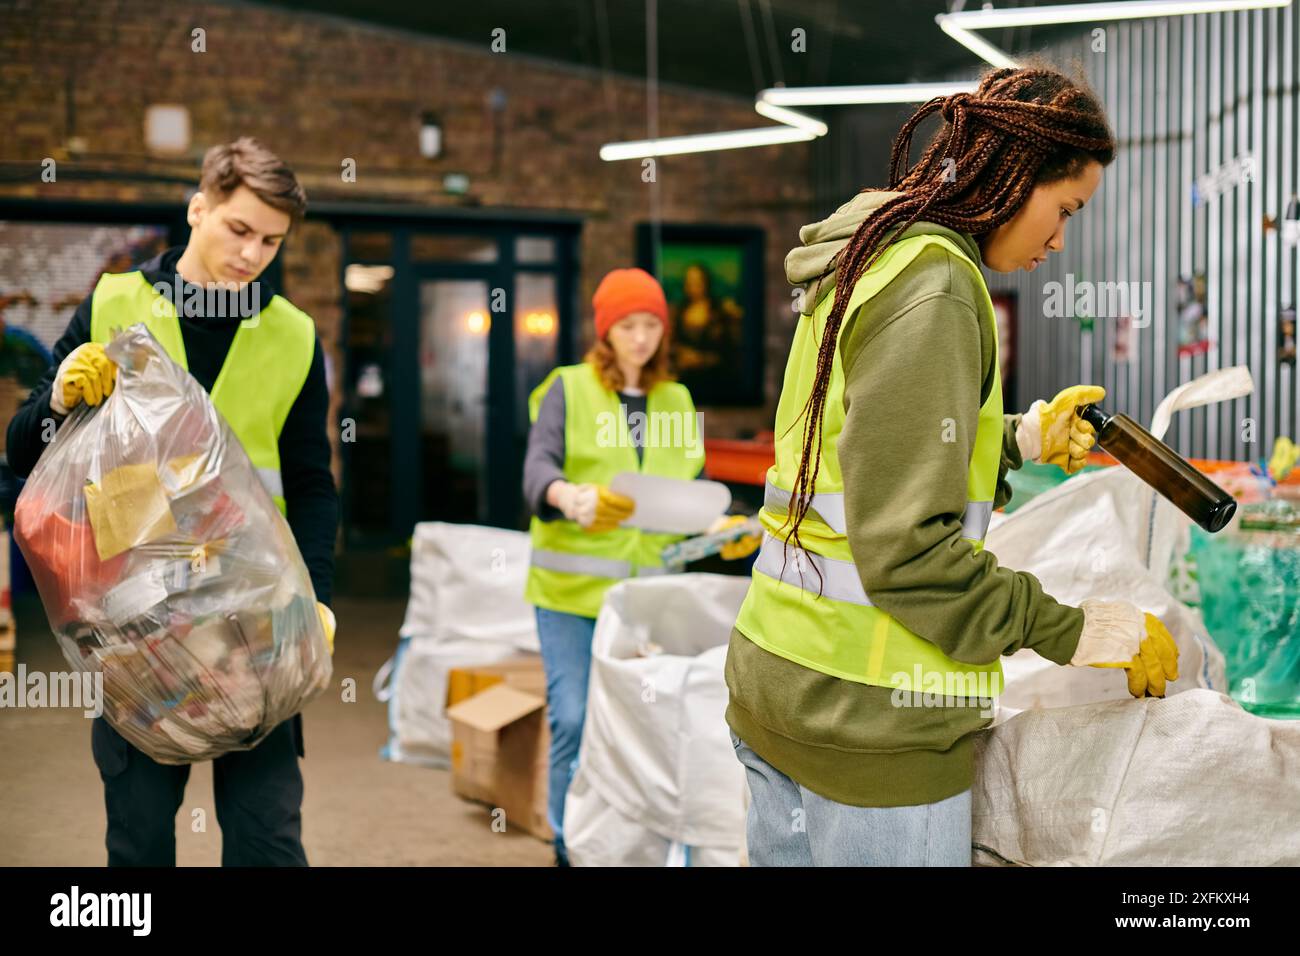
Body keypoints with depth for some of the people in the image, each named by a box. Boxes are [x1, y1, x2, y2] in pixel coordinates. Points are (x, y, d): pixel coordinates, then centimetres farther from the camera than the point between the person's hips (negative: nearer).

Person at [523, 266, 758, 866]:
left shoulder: (676, 401, 15)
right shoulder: (568, 390, 2)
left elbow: (693, 489, 17)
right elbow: (537, 471, -12)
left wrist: (722, 527, -3)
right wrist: (573, 497, -33)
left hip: (648, 587, 4)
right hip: (572, 586, -3)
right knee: (573, 719, -7)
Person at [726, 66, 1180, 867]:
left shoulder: (866, 258, 13)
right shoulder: (934, 281, -16)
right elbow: (905, 550, -21)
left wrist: (1017, 440, 16)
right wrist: (1071, 632, -14)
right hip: (869, 716, -9)